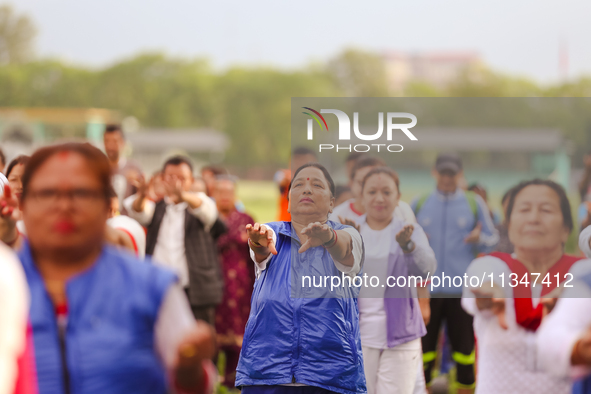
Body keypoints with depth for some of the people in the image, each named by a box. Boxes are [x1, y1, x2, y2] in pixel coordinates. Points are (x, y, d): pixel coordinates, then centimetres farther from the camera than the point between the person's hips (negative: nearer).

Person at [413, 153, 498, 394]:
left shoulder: (474, 203, 8)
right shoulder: (419, 204, 11)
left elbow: (492, 238, 8)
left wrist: (479, 239, -14)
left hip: (461, 289, -1)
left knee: (463, 345, 2)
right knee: (423, 345, 2)